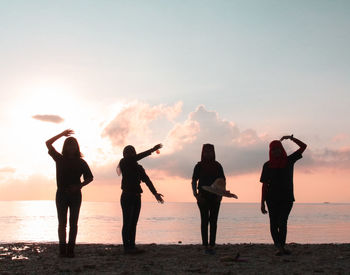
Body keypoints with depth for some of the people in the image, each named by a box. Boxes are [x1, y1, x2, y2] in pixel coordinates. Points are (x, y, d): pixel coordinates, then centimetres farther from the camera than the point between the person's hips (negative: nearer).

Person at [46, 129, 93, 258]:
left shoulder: (81, 162, 5)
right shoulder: (60, 159, 6)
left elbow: (90, 177, 7)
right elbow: (48, 143, 6)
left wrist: (79, 186, -10)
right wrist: (62, 134, 3)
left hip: (75, 195, 0)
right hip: (61, 194, 0)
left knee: (73, 223, 0)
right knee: (62, 223, -1)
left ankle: (70, 249, 2)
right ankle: (62, 249, 0)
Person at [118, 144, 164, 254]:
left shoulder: (138, 167, 15)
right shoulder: (124, 163, -3)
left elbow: (147, 180, 8)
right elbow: (136, 158, -20)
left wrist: (155, 193, -3)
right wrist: (152, 150, -23)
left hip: (136, 197, 6)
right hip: (127, 196, -6)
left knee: (133, 223, 7)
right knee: (127, 222, -6)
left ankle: (132, 246, 11)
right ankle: (126, 247, -4)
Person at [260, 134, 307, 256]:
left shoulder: (289, 161, 7)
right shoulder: (267, 166, 5)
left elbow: (303, 146, 7)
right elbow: (264, 185, 4)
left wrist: (291, 138, -3)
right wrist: (262, 203, -1)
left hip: (287, 198, 0)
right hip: (272, 198, 0)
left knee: (282, 222, -8)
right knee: (274, 223, -3)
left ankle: (281, 247, -1)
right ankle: (279, 247, 2)